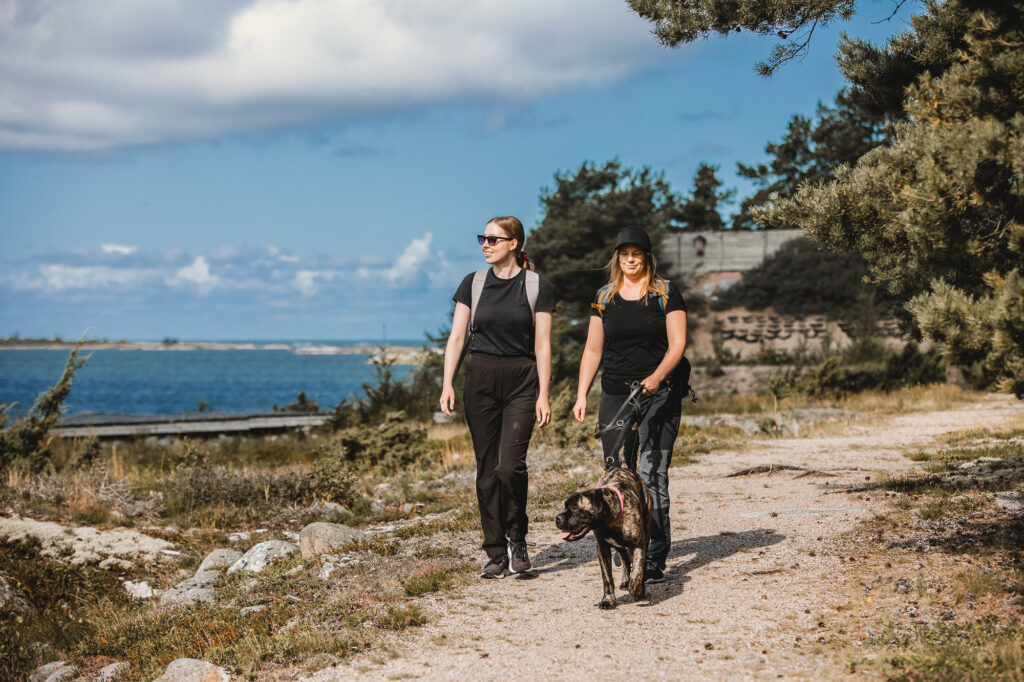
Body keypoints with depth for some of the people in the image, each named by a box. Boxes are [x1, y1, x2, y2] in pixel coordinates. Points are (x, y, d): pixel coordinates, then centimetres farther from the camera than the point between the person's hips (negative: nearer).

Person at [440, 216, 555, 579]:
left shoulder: (537, 286, -1)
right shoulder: (473, 284, 6)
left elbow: (542, 345, -2)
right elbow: (457, 337, 4)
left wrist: (543, 395, -7)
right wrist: (447, 383, -7)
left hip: (522, 382, -3)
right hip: (481, 379, 3)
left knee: (510, 465, -14)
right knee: (487, 468, 2)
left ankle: (517, 538, 9)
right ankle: (496, 553, 10)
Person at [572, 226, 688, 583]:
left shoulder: (665, 293, 2)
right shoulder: (605, 298, 12)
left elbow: (677, 344, -4)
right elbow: (593, 349, 13)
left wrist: (658, 376, -21)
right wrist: (581, 395, 5)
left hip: (659, 395, -3)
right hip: (616, 394, 4)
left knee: (652, 474, -10)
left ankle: (654, 559, -9)